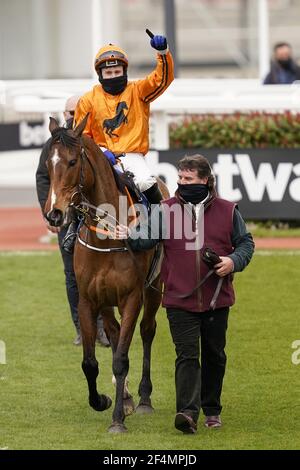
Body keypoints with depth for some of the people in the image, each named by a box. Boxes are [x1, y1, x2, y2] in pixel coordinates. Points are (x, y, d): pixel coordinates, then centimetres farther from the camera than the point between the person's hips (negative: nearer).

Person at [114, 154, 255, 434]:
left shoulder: (227, 211, 2)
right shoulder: (166, 210, 1)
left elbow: (245, 242, 9)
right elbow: (147, 237, -10)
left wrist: (234, 261, -10)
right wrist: (129, 236, -31)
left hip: (217, 300, 2)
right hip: (180, 300, -2)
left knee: (214, 356, 14)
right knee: (187, 355, -11)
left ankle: (212, 410, 29)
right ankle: (188, 412, -21)